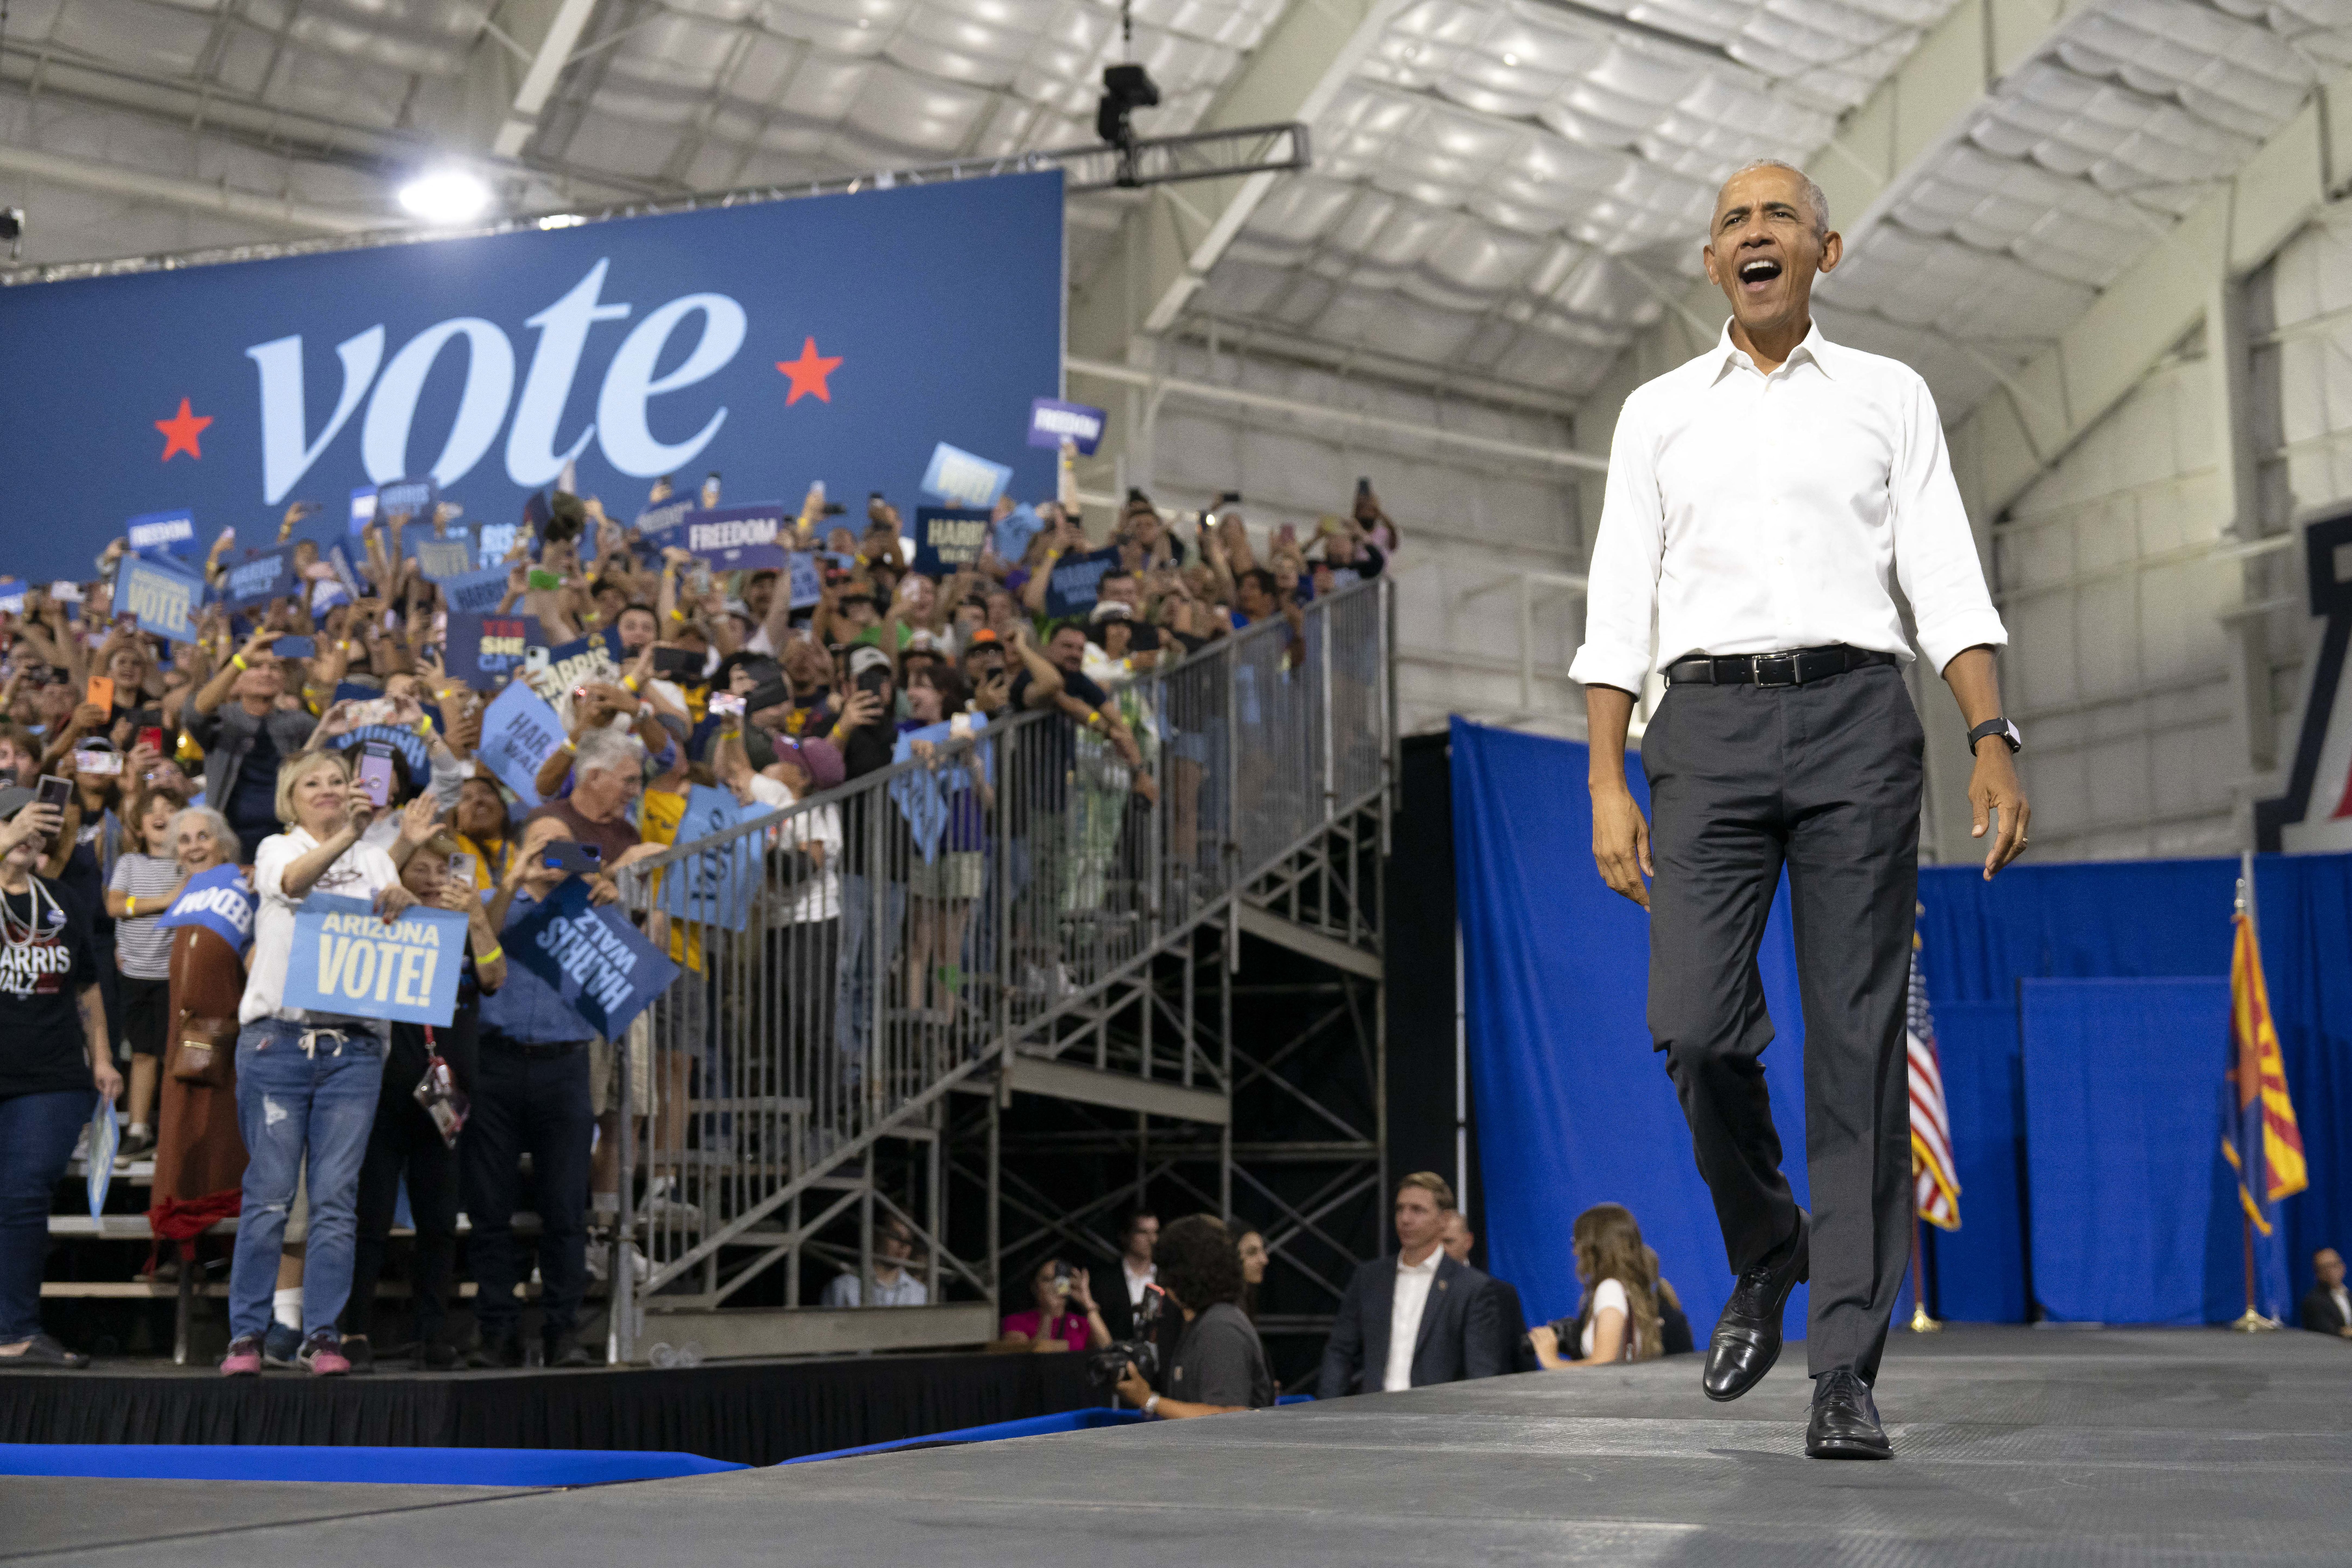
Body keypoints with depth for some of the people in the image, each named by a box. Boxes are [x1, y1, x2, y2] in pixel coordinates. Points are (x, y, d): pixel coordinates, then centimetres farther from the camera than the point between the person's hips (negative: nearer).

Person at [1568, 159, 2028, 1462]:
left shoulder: (1889, 397, 14)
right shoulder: (1659, 413, 16)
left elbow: (1947, 585, 7)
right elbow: (1618, 613, 11)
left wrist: (1993, 744, -6)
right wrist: (1608, 788, 1)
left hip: (1854, 718, 0)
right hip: (1709, 725, 1)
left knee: (1857, 1042, -5)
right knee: (1694, 1023, -13)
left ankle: (1845, 1369, -2)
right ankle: (1766, 1251, 16)